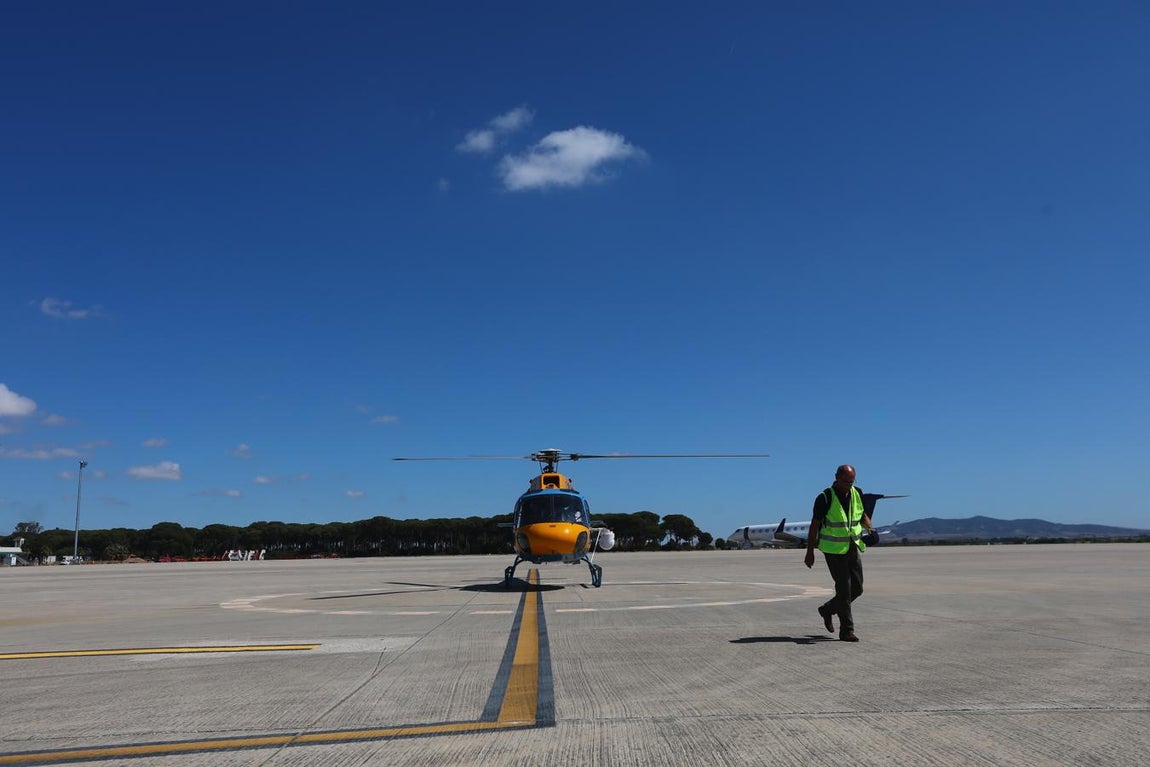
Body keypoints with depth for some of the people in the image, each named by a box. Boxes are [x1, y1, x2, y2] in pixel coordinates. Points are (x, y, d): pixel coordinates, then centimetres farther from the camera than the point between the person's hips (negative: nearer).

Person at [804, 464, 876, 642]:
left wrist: (871, 530, -4)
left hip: (852, 547, 6)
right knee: (844, 588, -6)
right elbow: (814, 525, -9)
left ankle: (827, 609, 29)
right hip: (833, 550, -6)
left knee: (857, 588, 9)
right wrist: (810, 552, -9)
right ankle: (846, 630, 4)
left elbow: (863, 516, 17)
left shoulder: (857, 494, 3)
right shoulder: (825, 498, -14)